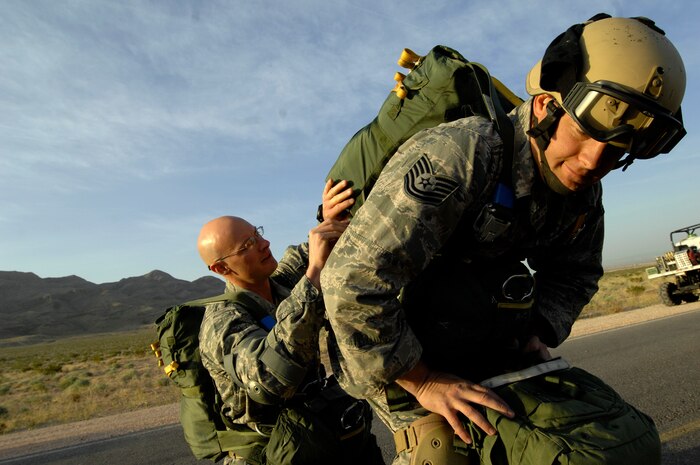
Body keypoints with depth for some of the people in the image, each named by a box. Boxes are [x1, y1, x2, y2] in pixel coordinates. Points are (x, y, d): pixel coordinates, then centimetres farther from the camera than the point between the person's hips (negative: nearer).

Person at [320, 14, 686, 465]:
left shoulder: (583, 190, -6)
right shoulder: (458, 156, -32)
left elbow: (574, 274, 12)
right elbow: (352, 281, -36)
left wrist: (538, 335, -5)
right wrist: (423, 381, -26)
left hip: (481, 344, 7)